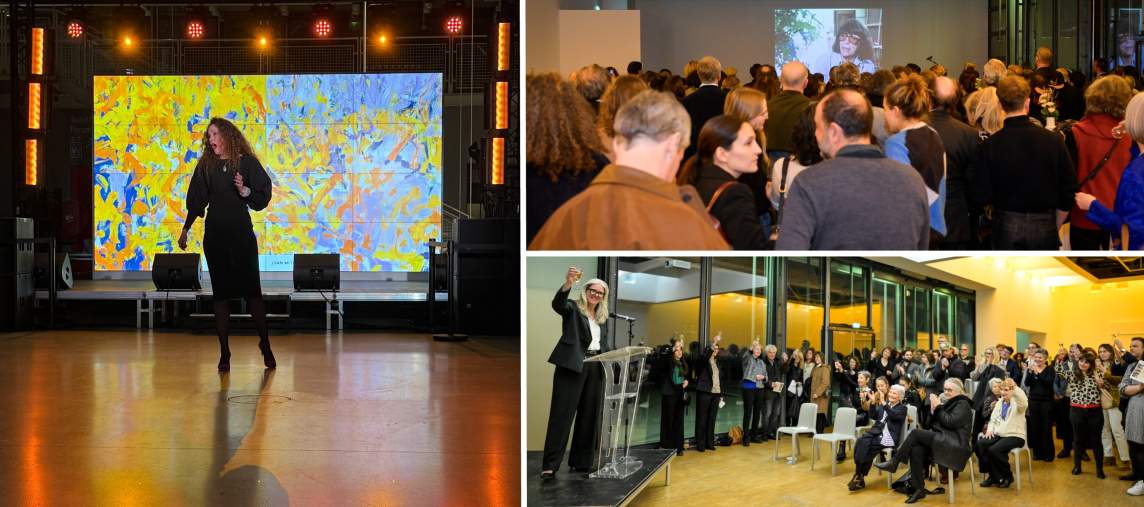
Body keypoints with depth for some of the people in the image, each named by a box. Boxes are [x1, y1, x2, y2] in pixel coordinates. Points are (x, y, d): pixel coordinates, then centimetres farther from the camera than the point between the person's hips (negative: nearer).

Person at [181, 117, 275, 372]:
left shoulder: (247, 163, 0)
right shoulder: (206, 165, 8)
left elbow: (262, 198, -1)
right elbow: (196, 201, 14)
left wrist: (245, 191, -19)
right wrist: (185, 229, 14)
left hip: (241, 233, -3)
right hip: (214, 234, 3)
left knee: (252, 289, -3)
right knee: (220, 292, 3)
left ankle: (265, 345, 9)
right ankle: (224, 352, 5)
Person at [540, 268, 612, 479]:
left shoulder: (603, 317, 20)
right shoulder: (573, 308, 2)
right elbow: (557, 303, -20)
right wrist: (568, 283, -39)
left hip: (595, 368, 6)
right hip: (572, 365, -6)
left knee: (590, 416, 7)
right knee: (562, 414, -9)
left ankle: (581, 462, 15)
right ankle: (550, 465, -10)